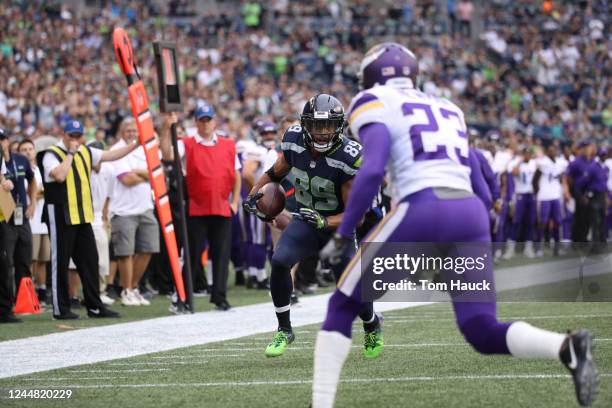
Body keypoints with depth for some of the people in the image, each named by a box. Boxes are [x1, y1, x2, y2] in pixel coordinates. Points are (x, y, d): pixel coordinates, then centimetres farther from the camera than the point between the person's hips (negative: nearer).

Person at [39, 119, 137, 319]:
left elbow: (111, 155, 15)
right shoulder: (51, 155, -9)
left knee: (89, 260, 8)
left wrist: (135, 145, 10)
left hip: (83, 217, 7)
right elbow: (59, 175, -26)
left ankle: (95, 306, 14)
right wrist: (70, 153, -17)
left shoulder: (85, 152, 13)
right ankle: (61, 309, 4)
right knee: (60, 262, -2)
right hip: (61, 217, -7)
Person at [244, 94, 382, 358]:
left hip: (338, 227, -3)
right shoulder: (294, 141, -13)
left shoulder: (348, 157, -27)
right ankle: (284, 330, -8)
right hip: (306, 220, 3)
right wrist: (253, 195, -6)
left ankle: (372, 326, 34)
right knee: (280, 261, -24)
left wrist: (325, 222, -39)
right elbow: (277, 172, 10)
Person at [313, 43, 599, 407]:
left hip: (423, 212, -5)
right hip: (472, 214, 5)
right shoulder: (448, 109, 29)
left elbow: (372, 171, -8)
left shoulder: (374, 104, 9)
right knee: (484, 334, 3)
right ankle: (567, 347, -25)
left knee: (342, 307, 12)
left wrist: (343, 235, -2)